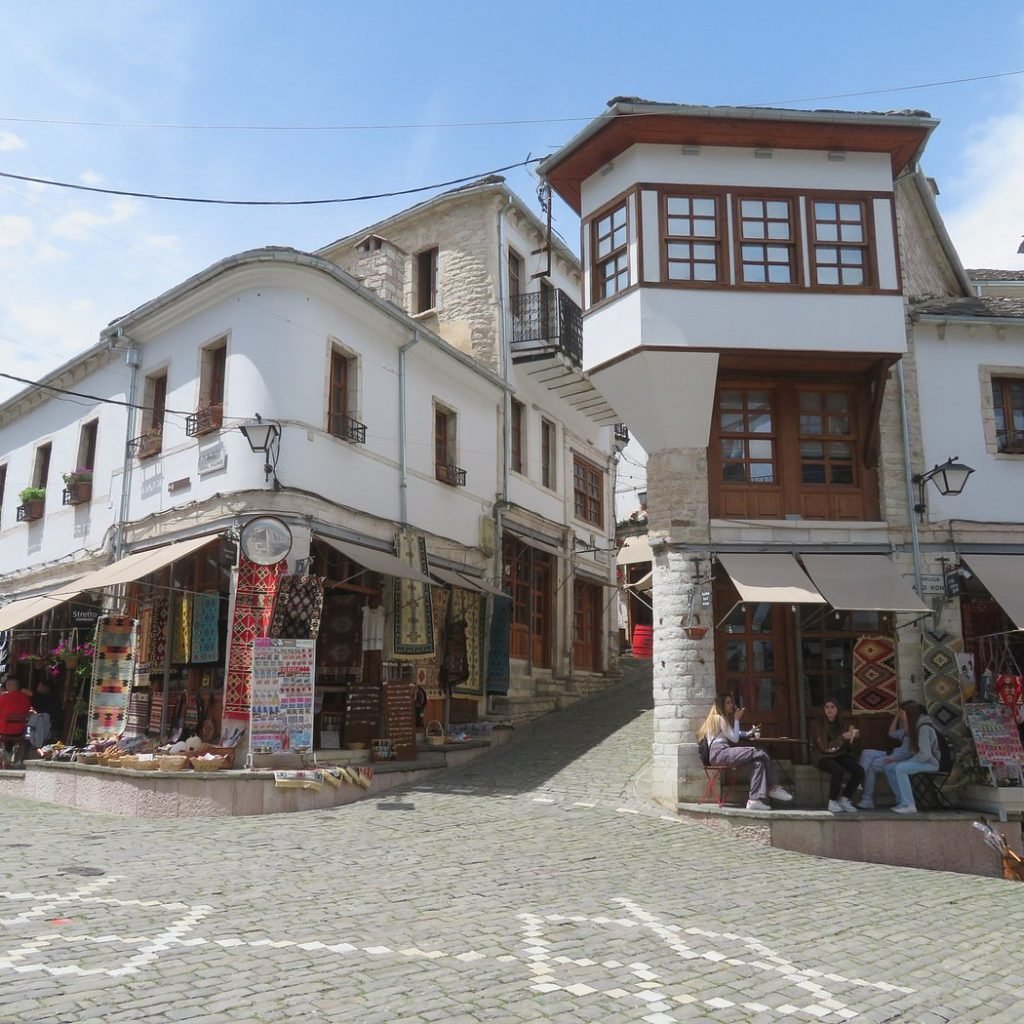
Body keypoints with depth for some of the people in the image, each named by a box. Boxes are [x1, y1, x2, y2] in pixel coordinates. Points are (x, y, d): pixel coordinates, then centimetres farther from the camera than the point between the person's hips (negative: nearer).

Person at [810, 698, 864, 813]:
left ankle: (844, 799, -3)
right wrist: (843, 737, -24)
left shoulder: (840, 724, 6)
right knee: (838, 771, -35)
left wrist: (851, 736, -14)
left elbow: (847, 747, 6)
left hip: (839, 755, 6)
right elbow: (825, 747, -20)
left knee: (859, 770, -18)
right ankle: (832, 802, -16)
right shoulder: (818, 725, -11)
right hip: (823, 757, -6)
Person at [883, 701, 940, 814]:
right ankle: (903, 801, 2)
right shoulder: (915, 725, 9)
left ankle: (910, 805, -28)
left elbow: (925, 755, -25)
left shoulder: (924, 728, -21)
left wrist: (908, 761, -14)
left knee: (900, 768, -28)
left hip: (930, 762, -9)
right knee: (889, 767, -1)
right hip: (919, 760, 9)